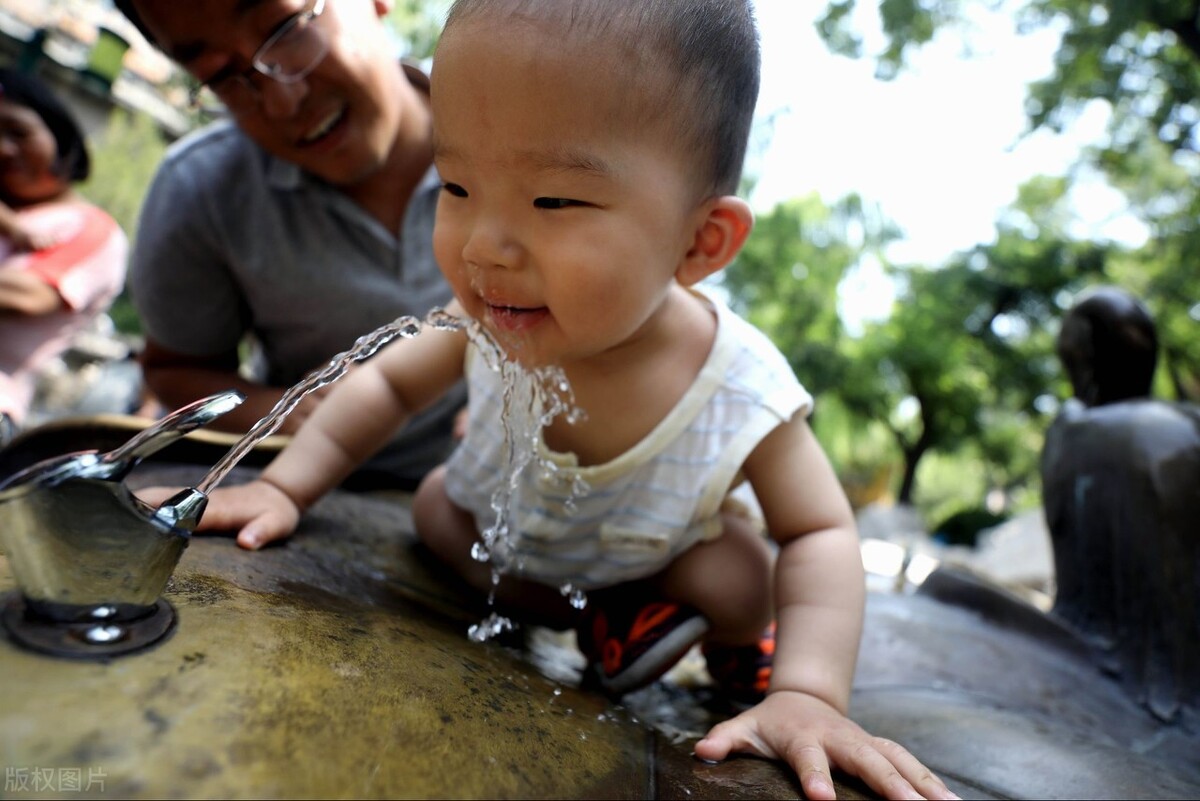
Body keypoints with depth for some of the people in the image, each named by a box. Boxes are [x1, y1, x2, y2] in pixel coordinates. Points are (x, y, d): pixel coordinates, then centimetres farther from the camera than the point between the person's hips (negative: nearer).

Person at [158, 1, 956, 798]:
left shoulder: (743, 395, -38)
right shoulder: (490, 324, -32)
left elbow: (821, 534, -26)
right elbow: (387, 383, -13)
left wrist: (809, 692, -39)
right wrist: (286, 486, -22)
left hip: (658, 549, -2)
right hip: (506, 526, 3)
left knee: (740, 577, -22)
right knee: (436, 502, -14)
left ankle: (733, 642, 16)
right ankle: (605, 622, -3)